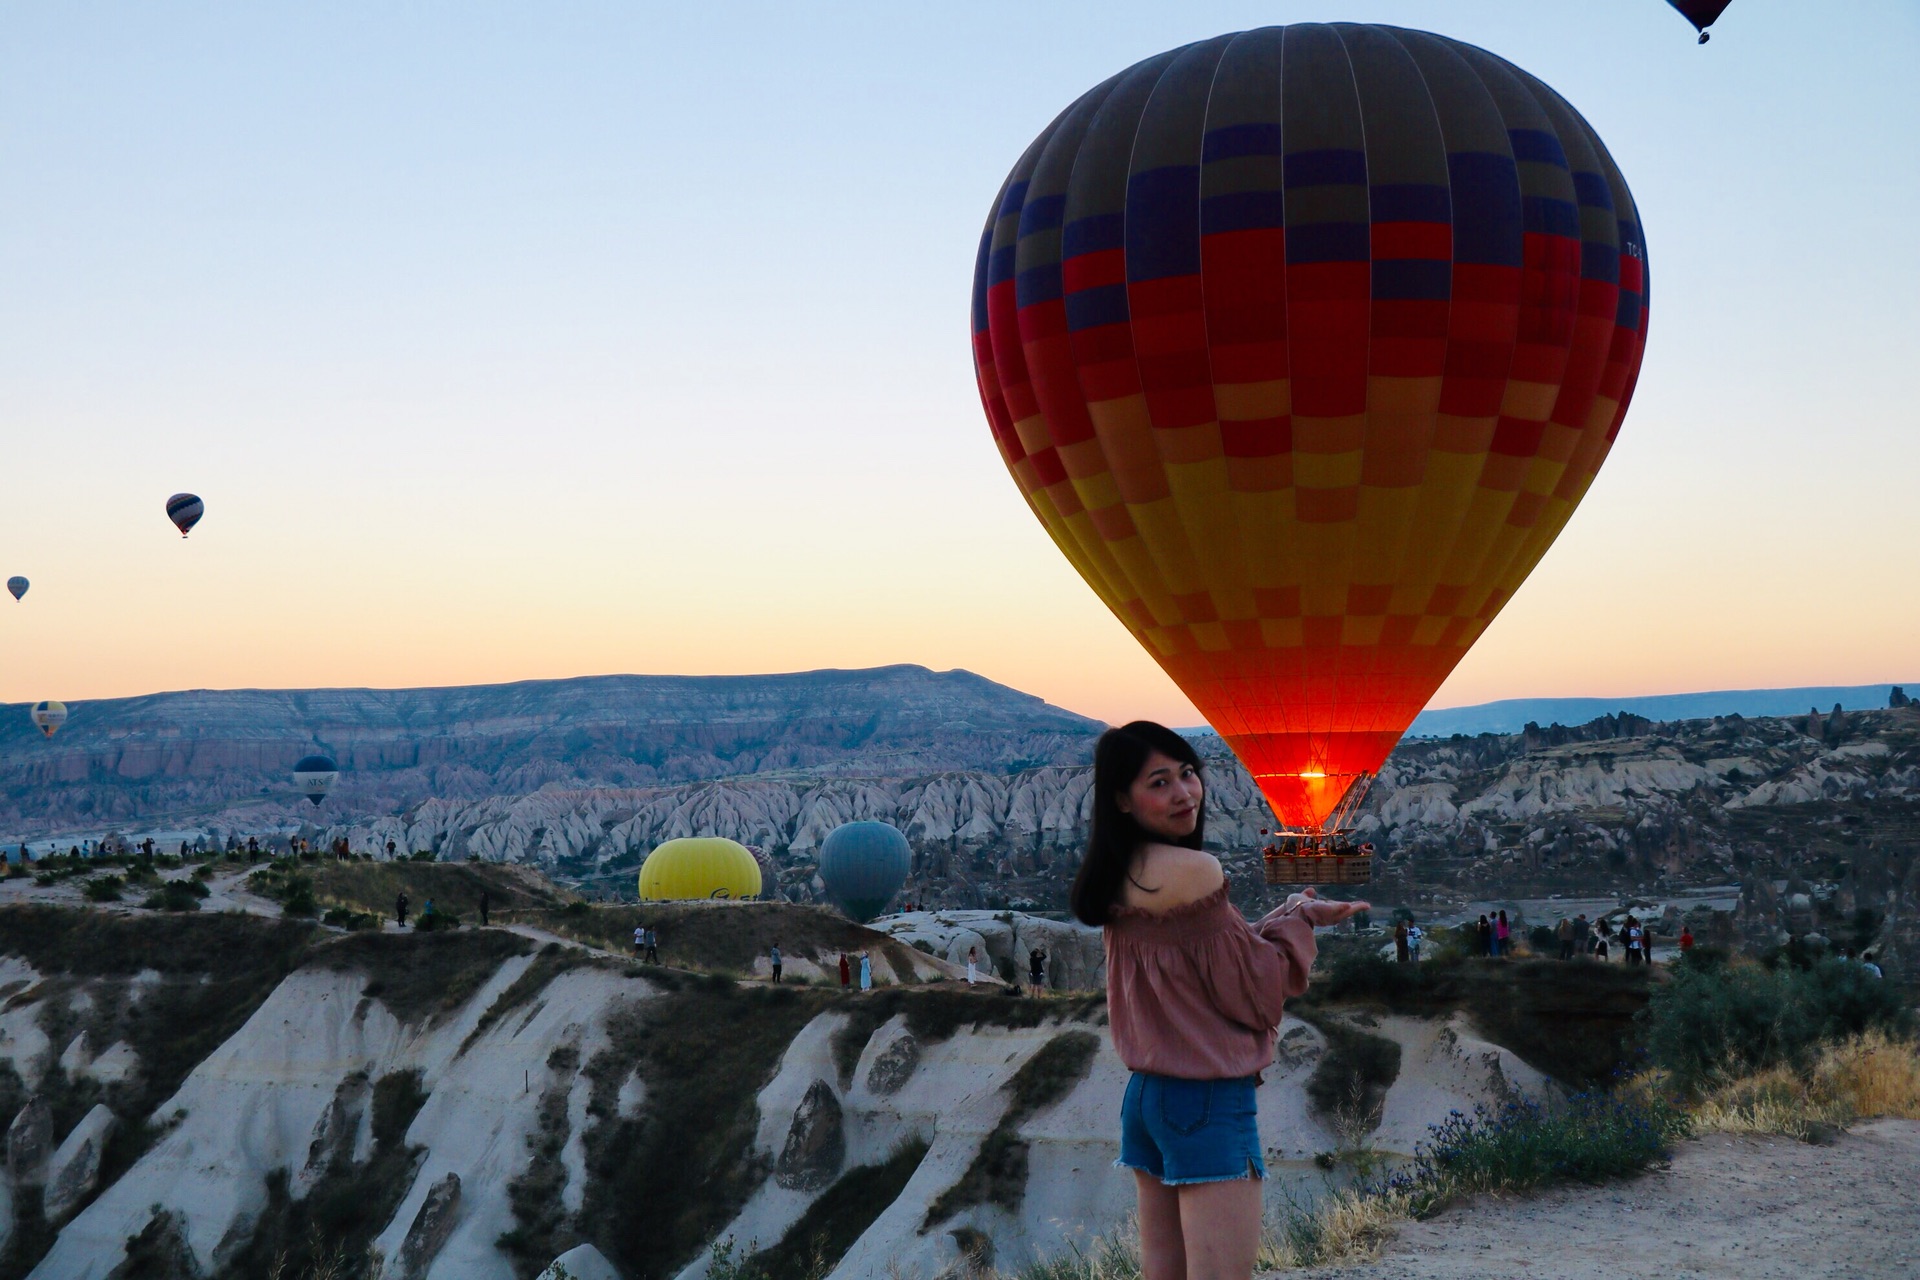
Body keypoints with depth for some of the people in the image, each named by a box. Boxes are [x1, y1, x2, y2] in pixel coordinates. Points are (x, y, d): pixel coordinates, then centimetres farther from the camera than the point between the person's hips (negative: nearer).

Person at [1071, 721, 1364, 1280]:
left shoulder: (1121, 880, 7)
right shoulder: (1192, 870, -18)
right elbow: (1255, 995, -13)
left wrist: (1288, 915, 13)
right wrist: (1299, 920, 3)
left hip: (1145, 1095, 9)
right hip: (1208, 1102, -9)